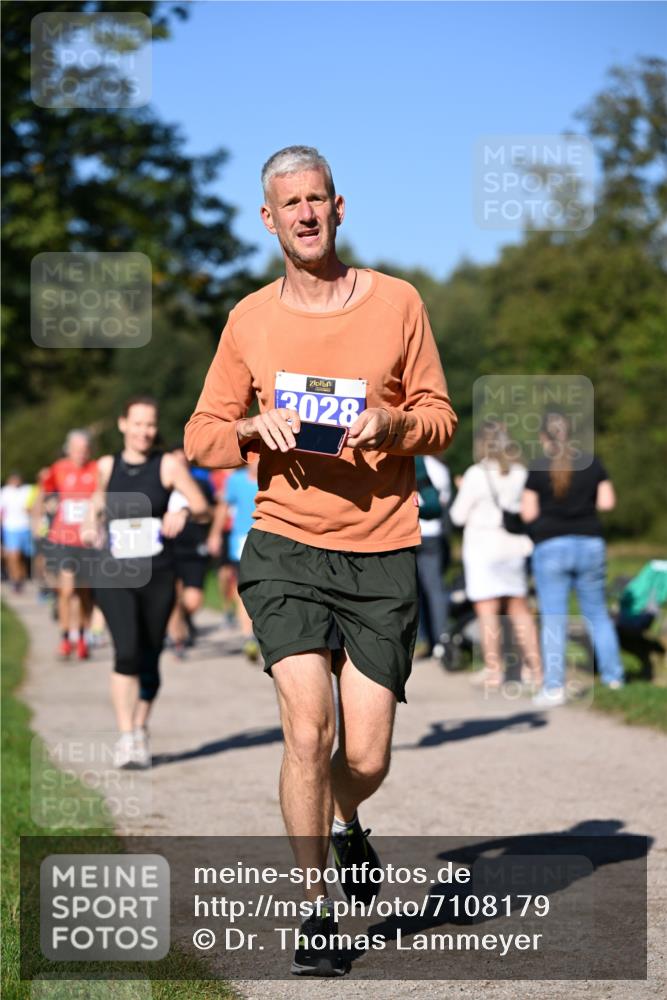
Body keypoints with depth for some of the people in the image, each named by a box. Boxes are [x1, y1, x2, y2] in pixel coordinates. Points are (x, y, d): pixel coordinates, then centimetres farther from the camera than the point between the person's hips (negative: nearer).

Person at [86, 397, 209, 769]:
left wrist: (184, 512, -26)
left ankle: (141, 729, 31)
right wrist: (93, 522, 10)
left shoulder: (169, 465, -1)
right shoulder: (107, 466, 6)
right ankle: (127, 738, -18)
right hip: (115, 576, 0)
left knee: (150, 660, 9)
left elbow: (203, 508, -6)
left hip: (157, 576, 0)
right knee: (127, 652, -19)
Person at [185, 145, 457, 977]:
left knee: (365, 760, -1)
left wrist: (392, 422, -13)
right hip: (286, 547, 0)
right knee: (307, 734, -15)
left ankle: (343, 823, 36)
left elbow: (440, 420, 9)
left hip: (383, 556, 0)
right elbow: (201, 437, 11)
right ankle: (316, 910, 3)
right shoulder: (249, 321, 6)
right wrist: (255, 428, -10)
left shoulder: (397, 302, 4)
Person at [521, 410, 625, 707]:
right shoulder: (592, 464, 2)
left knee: (553, 619, -3)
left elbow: (528, 513, -6)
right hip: (590, 544, 3)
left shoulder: (538, 470, -7)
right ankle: (613, 675, 23)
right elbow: (607, 502, 1)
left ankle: (554, 687, -7)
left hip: (551, 547, -3)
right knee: (597, 613, 17)